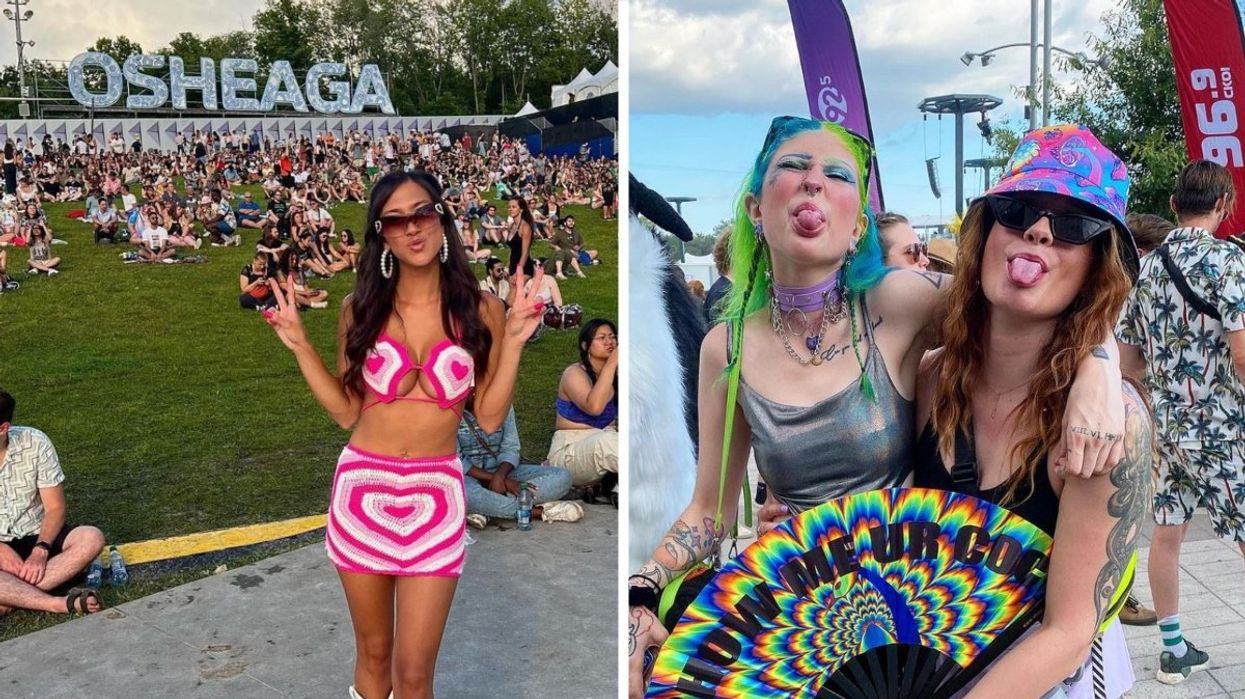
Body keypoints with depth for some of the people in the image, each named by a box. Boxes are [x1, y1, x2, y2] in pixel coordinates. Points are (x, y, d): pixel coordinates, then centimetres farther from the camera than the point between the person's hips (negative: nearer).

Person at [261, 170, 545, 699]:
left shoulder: (481, 311, -2)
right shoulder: (360, 308, 1)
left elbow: (489, 418, -2)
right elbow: (346, 411, 4)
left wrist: (514, 342, -10)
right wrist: (300, 345, -3)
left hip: (436, 495, -1)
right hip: (362, 488, 2)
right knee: (372, 653, 16)